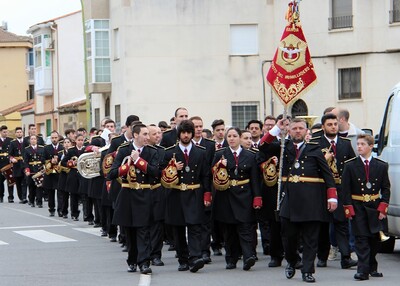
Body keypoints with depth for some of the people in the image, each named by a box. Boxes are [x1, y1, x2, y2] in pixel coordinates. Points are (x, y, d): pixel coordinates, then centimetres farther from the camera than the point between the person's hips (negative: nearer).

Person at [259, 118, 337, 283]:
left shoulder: (314, 150, 6)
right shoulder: (284, 148, 13)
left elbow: (327, 174, 4)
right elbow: (263, 147, 8)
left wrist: (332, 197, -4)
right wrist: (276, 129, 0)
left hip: (311, 200, -2)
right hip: (290, 199, 2)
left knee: (310, 238, 0)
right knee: (288, 235, 3)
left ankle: (307, 271, 7)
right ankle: (291, 262, 28)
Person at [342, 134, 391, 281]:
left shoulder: (381, 166, 3)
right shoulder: (350, 166, 0)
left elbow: (386, 188, 6)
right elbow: (346, 189, -1)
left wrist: (382, 207, -4)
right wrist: (349, 209, -9)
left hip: (375, 208, 2)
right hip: (357, 208, -2)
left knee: (374, 239, 8)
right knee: (361, 239, -8)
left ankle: (372, 268, 22)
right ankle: (363, 270, -11)